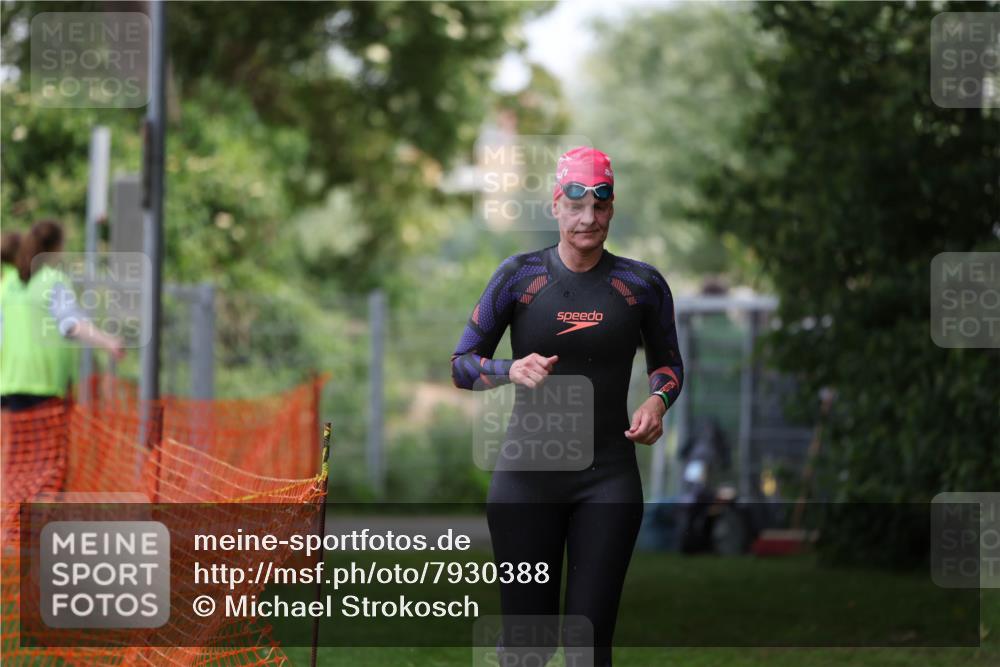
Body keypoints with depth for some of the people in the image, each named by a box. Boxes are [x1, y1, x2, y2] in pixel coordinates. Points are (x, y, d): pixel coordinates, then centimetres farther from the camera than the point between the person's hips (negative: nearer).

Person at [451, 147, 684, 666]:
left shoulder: (642, 284, 5)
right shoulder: (520, 275, 1)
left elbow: (668, 362, 19)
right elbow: (461, 364, 5)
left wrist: (657, 401, -3)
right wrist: (512, 370, -15)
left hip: (608, 478, 0)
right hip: (527, 475, 0)